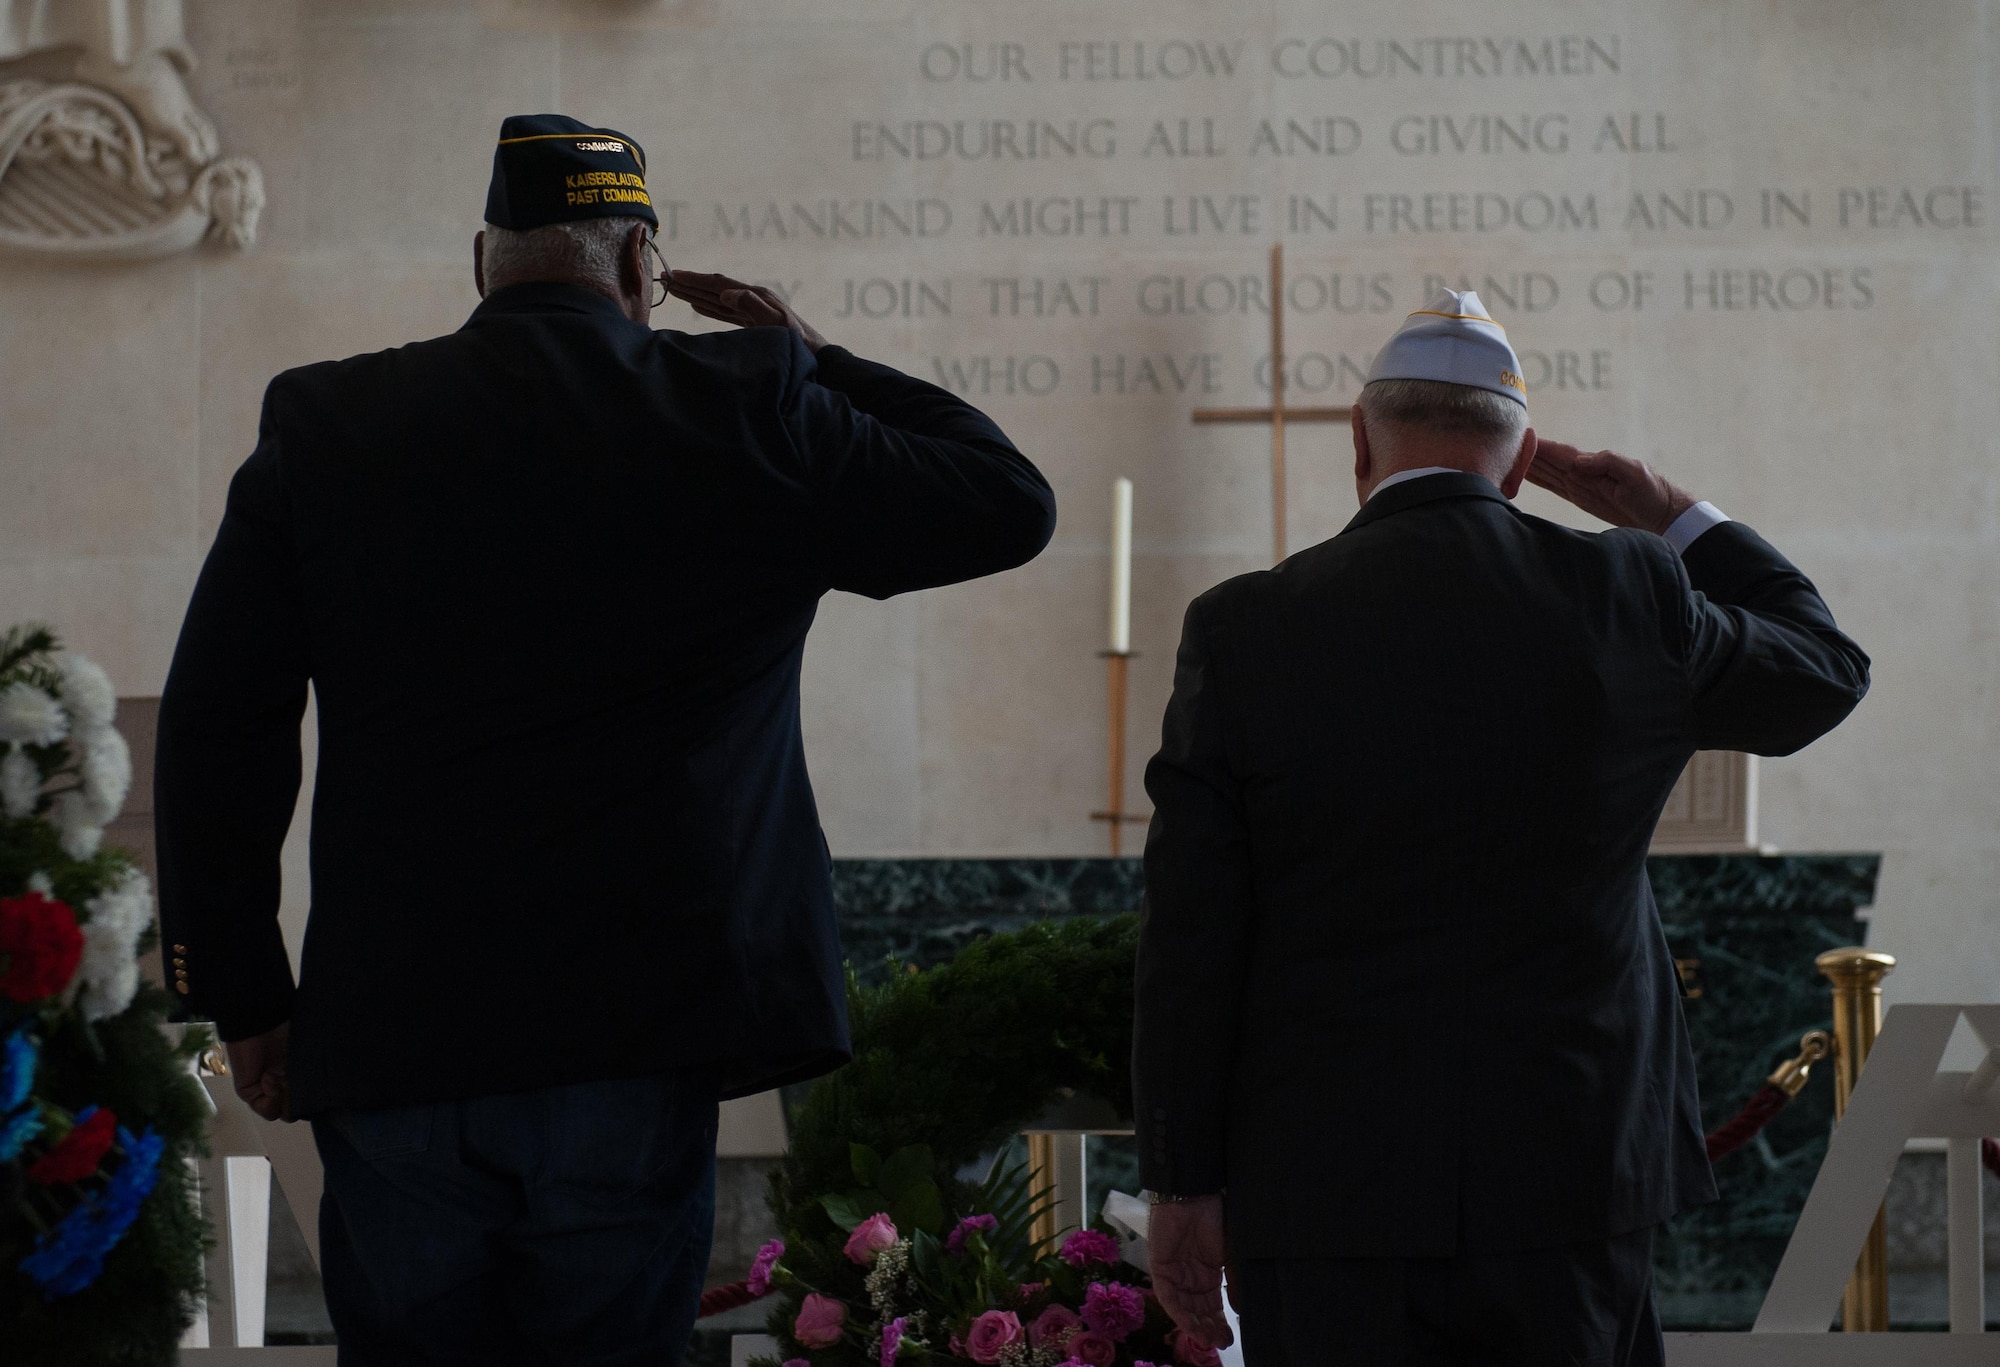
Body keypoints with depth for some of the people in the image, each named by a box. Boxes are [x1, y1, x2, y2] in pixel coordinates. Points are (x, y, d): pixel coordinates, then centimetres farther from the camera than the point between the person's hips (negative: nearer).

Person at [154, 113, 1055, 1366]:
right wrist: (816, 363, 15)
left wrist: (244, 995, 10)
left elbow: (218, 733, 3)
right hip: (635, 1041, -1)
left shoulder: (323, 428, 3)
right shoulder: (744, 418, -2)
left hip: (386, 1045, 1)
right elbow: (1011, 507, 7)